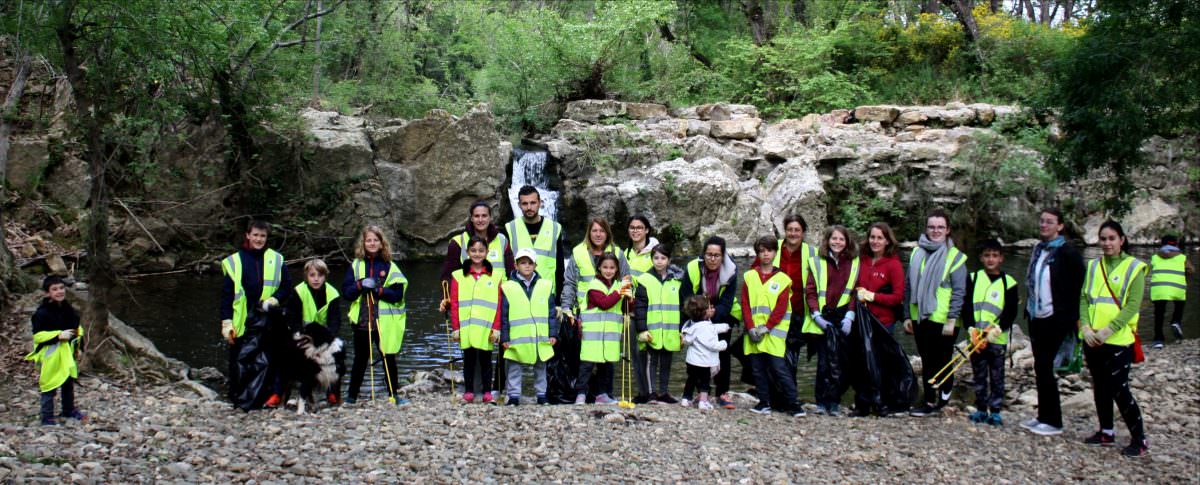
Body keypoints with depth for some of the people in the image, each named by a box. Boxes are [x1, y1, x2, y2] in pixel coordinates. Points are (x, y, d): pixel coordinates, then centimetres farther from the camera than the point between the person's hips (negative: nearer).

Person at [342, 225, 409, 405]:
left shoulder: (389, 266, 2)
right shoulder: (356, 265, 5)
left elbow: (397, 295, -5)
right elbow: (346, 292, -1)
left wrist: (378, 290, -17)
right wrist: (361, 285, -17)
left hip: (385, 322, -1)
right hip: (362, 320, 1)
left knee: (389, 358, 6)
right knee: (360, 359, 9)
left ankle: (393, 395, 16)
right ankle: (352, 396, 18)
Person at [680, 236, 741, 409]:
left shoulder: (730, 271, -19)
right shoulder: (692, 268, -21)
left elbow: (727, 301, -19)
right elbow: (687, 298, -17)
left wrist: (714, 313, -36)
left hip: (723, 317, 0)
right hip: (698, 318, 0)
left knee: (722, 352, -5)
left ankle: (723, 393, 1)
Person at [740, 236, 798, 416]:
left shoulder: (782, 279, 2)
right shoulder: (749, 277, 9)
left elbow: (781, 308, -4)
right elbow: (745, 305, 4)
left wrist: (766, 328, -12)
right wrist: (751, 328, -7)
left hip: (774, 332, -3)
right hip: (754, 332, 3)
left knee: (779, 367, -7)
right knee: (758, 369, 6)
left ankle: (792, 403, 2)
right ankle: (764, 403, 15)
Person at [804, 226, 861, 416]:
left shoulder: (854, 263, 9)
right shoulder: (818, 263, 8)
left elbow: (856, 292, 6)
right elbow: (810, 291, 5)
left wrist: (850, 316, -6)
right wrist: (817, 315, -6)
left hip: (843, 320, 1)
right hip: (823, 319, 0)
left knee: (841, 360, -4)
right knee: (825, 360, -5)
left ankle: (833, 402, 3)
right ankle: (823, 402, 0)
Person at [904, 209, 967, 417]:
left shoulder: (955, 256, -5)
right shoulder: (917, 253, 9)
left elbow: (959, 291, -9)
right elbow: (909, 286, 11)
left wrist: (951, 319, -14)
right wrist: (907, 315, 8)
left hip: (943, 320, -5)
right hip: (920, 318, 5)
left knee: (942, 361, 5)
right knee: (927, 362, 11)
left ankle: (944, 398, 24)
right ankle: (930, 402, 18)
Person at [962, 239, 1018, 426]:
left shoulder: (1008, 282, 1)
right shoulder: (973, 278, 6)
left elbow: (1011, 312, -3)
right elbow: (966, 306, 1)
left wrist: (996, 329, -16)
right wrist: (972, 330, -10)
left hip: (998, 339, -2)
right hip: (976, 338, 2)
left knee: (997, 376, 3)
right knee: (979, 376, 9)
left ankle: (995, 411, 11)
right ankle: (981, 409, 18)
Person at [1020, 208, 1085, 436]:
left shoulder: (1068, 252, -11)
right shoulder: (1038, 249, 12)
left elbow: (1077, 287, -12)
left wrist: (1070, 319, -14)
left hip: (1054, 320, -8)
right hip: (1036, 318, 8)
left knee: (1045, 368, -4)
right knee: (1040, 368, 12)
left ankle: (1053, 421, 7)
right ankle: (1043, 417, 21)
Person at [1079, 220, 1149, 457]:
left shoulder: (1133, 267, -4)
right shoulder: (1093, 266, 11)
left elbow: (1132, 305, -11)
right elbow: (1084, 298, 6)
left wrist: (1108, 330, -19)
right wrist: (1085, 327, -9)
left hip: (1118, 340, -5)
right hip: (1092, 339, 5)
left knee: (1119, 390, -7)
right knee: (1100, 387, 13)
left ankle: (1139, 439, 5)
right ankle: (1106, 432, 26)